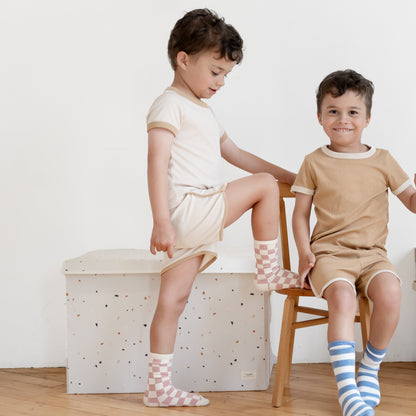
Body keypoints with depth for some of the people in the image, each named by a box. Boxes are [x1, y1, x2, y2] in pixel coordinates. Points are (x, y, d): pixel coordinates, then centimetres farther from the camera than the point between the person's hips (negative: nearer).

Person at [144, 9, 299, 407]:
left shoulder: (203, 113, 27)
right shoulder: (170, 105, -4)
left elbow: (237, 155, 32)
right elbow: (157, 162, -15)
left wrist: (293, 177, 29)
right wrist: (161, 221, -24)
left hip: (194, 224, 9)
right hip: (186, 208, -9)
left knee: (174, 300, 8)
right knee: (264, 186, -5)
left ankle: (158, 387, 13)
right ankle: (268, 271, 6)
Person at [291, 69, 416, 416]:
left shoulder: (382, 161, 11)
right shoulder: (314, 163, 7)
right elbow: (301, 214, 8)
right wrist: (305, 253, -7)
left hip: (372, 254, 2)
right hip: (330, 253, -1)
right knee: (341, 295, -32)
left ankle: (370, 369, -4)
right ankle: (347, 388, -28)